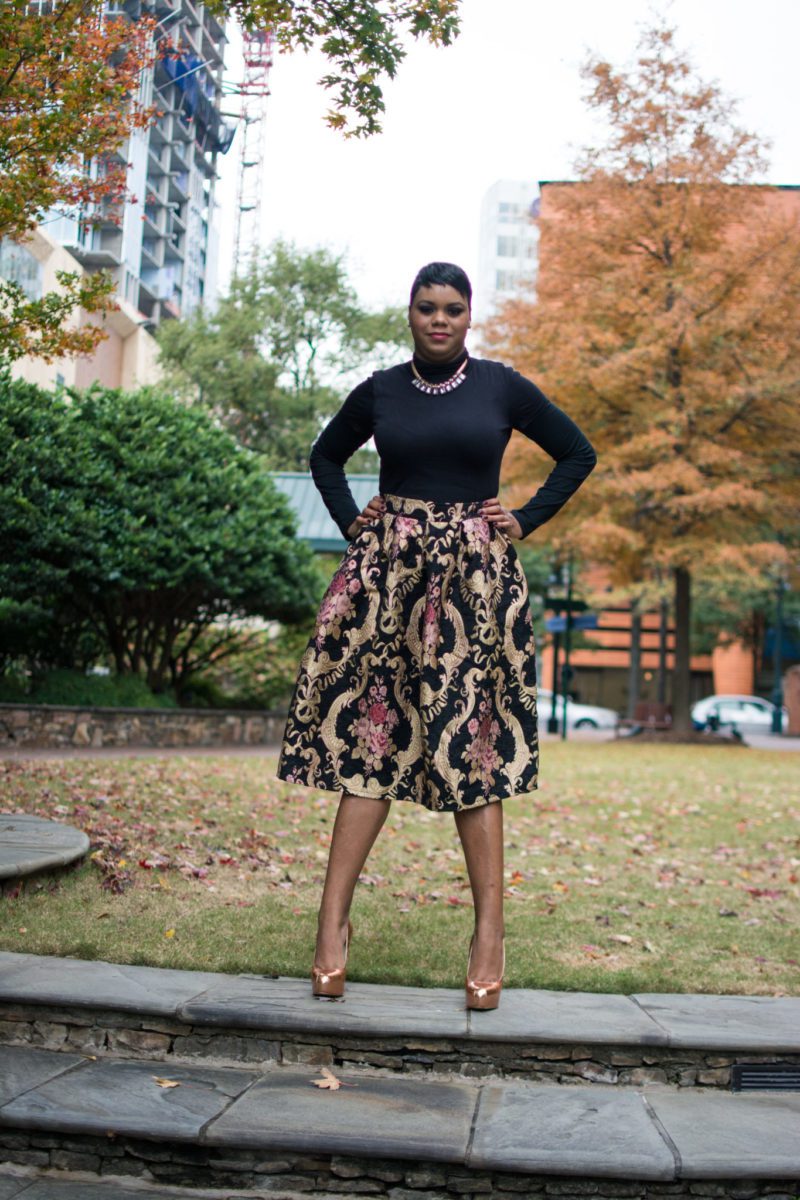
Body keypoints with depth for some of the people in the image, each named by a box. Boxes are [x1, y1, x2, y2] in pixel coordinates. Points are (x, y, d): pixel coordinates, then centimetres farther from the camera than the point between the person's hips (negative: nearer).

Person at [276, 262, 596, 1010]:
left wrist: (524, 523, 3)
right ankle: (333, 921, 0)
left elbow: (578, 454, 12)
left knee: (472, 745, -2)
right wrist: (351, 521, 9)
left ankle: (489, 933, 3)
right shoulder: (379, 392, 8)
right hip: (387, 573, 1)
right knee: (373, 738, -2)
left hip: (473, 577, -1)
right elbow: (325, 456, 23)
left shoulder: (502, 388, 4)